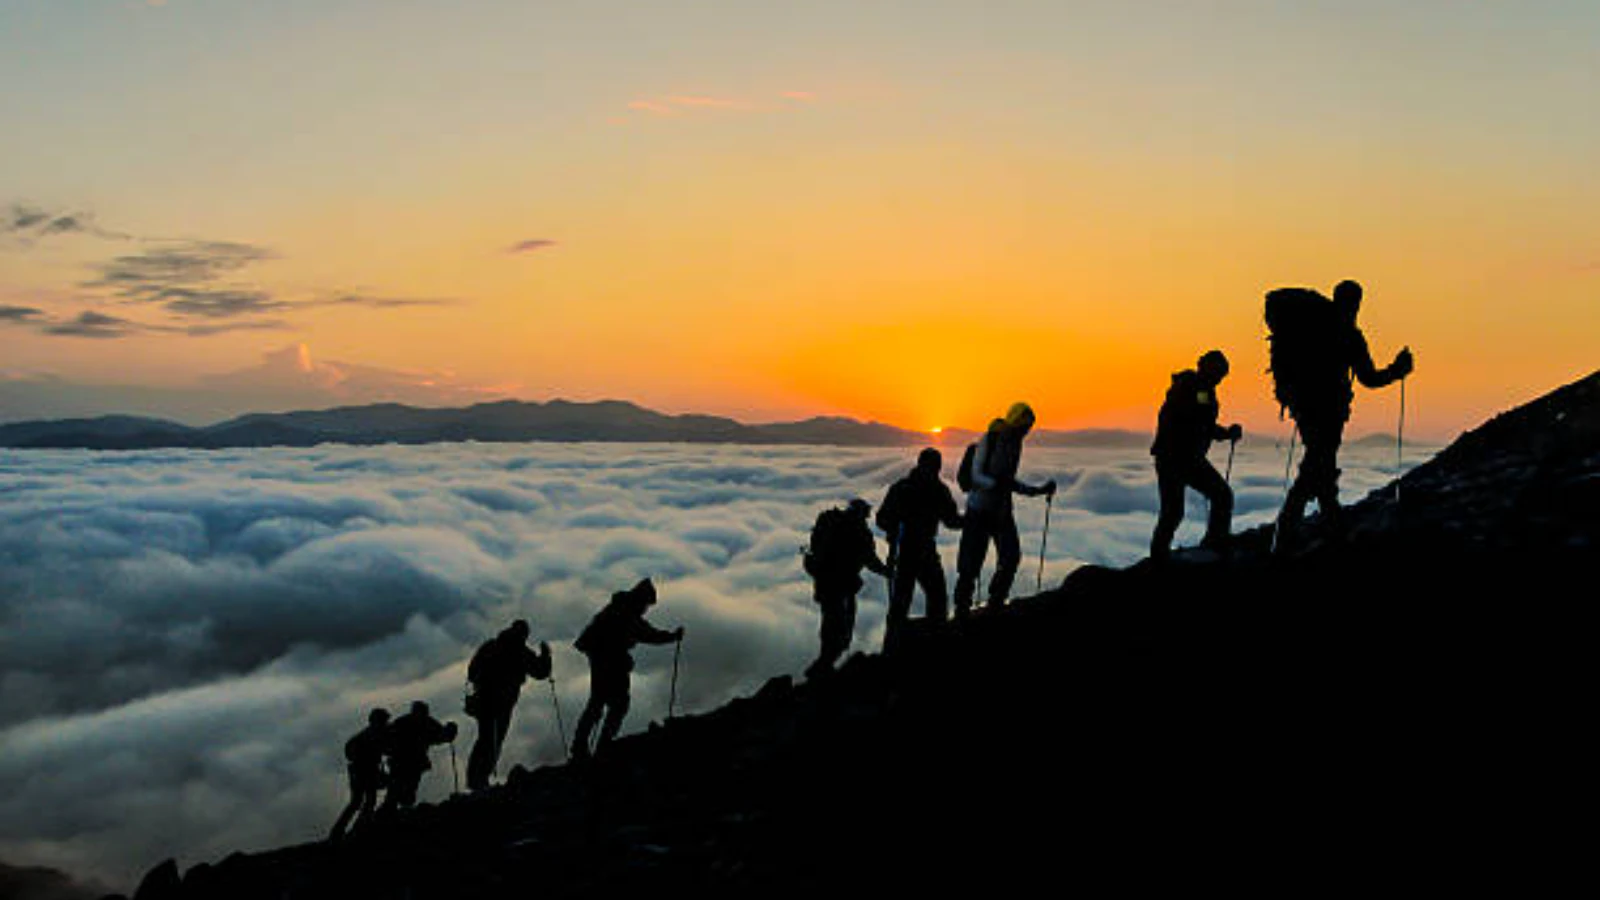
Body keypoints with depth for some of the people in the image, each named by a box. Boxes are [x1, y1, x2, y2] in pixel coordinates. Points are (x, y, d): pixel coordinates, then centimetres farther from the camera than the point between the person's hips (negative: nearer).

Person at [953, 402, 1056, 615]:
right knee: (971, 560, -5)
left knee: (1011, 556, -5)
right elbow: (976, 476, -16)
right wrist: (996, 483, -34)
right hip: (980, 509, -6)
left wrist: (1039, 490, 14)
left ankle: (996, 602, 10)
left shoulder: (1015, 444, 10)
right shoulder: (988, 441, -11)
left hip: (1002, 509, 6)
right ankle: (962, 607, 6)